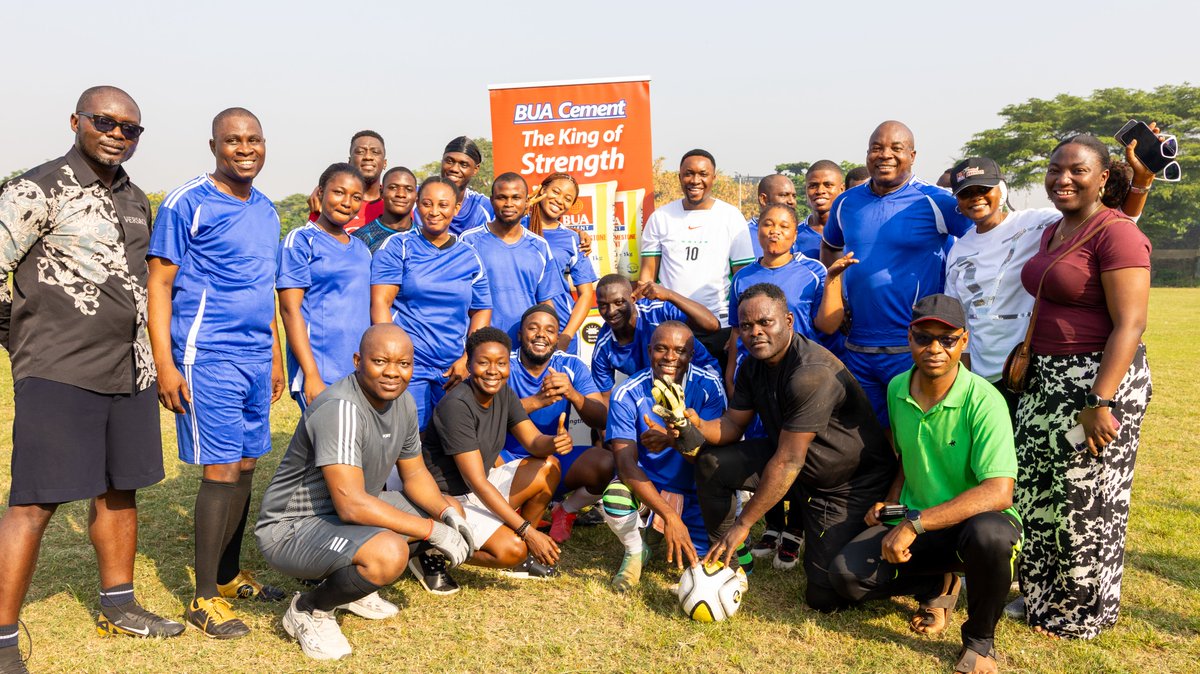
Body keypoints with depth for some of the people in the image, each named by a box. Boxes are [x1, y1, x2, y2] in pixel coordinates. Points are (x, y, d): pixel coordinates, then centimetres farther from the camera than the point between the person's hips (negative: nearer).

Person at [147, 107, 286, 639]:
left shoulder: (266, 210, 14)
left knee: (245, 467, 11)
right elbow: (159, 283, -8)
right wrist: (165, 364, -13)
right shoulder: (187, 203, -6)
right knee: (222, 471, -5)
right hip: (208, 357, -7)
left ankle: (229, 575, 26)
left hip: (255, 358, 7)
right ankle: (205, 599, 8)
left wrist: (275, 356, 20)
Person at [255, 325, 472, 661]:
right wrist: (432, 530, -27)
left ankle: (351, 583, 18)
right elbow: (351, 505, -33)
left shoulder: (403, 402, 0)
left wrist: (447, 511, -10)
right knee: (389, 554, -35)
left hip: (350, 514, 9)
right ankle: (309, 610, -4)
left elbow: (415, 474, 11)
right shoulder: (341, 408, -28)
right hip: (292, 528, -9)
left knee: (450, 511, 10)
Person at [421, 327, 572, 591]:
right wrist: (527, 530, -27)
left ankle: (521, 552, 6)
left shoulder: (505, 394, 1)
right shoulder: (456, 405, -24)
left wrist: (555, 442, -30)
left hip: (482, 489, 8)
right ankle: (433, 553, -3)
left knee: (549, 467, -5)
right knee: (512, 550, -25)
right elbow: (477, 482, -25)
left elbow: (534, 442, -3)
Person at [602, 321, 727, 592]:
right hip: (645, 486, -1)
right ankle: (635, 550, 2)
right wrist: (669, 516, -36)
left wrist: (676, 441, -43)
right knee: (614, 498, -34)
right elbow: (626, 463, -24)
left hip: (693, 489, 2)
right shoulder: (628, 394, -17)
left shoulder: (708, 385, -13)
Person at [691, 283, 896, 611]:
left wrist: (743, 524, -25)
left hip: (851, 482, -7)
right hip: (795, 458, 8)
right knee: (710, 462, -7)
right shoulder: (754, 365, -3)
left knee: (824, 595, -11)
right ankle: (727, 561, 9)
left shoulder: (812, 373, -32)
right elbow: (732, 424, 0)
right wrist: (699, 425, -25)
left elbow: (788, 462, -31)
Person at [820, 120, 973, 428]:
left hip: (914, 349, -4)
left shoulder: (936, 202, -7)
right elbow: (829, 246, 26)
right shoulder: (846, 203, 8)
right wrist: (831, 293, 13)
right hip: (856, 349, 5)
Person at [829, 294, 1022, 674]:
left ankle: (980, 640, -8)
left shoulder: (983, 401, -21)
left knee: (989, 534, -41)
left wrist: (915, 523, -33)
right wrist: (891, 501, 1)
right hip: (913, 521, 5)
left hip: (975, 519, -5)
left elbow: (999, 492, -31)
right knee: (846, 575, -18)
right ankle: (938, 585, 14)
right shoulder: (897, 390, -1)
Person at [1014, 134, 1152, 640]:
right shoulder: (1052, 233, 13)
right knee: (1036, 491, 14)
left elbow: (1129, 325, -19)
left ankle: (1081, 612, 21)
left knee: (1086, 502, 2)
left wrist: (1101, 403, -24)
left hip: (1098, 382, -8)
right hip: (1046, 380, 9)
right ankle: (1043, 596, 31)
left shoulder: (1117, 233, -14)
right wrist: (1026, 358, 16)